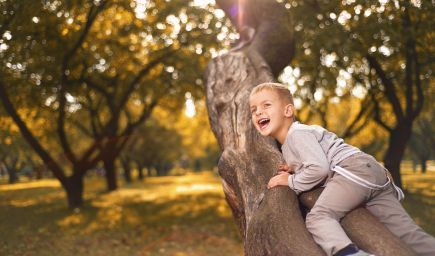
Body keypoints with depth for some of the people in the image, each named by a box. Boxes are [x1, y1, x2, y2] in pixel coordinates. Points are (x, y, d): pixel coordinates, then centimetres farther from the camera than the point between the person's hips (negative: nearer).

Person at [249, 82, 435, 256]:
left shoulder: (297, 134, -4)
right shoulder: (288, 145, 26)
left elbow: (319, 168, -15)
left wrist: (291, 181, -2)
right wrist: (295, 169, 20)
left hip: (355, 169, -10)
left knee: (317, 217, -26)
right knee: (408, 233, 5)